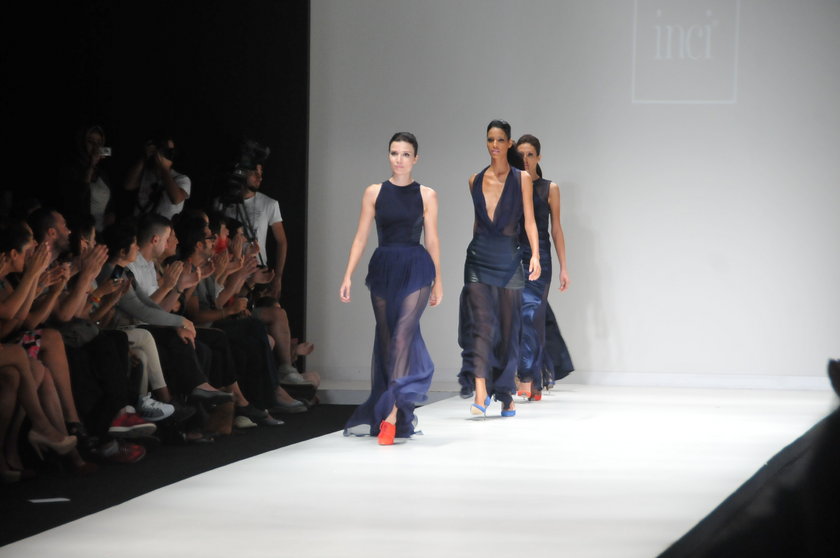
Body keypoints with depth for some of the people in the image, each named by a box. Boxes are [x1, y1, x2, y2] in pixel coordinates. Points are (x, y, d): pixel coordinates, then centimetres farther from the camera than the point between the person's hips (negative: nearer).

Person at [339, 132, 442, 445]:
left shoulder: (426, 195, 4)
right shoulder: (374, 193, 6)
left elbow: (432, 240, 8)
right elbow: (361, 237, 5)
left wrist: (437, 281, 9)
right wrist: (348, 275, -2)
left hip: (415, 269, -2)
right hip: (383, 268, 3)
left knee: (403, 334, -16)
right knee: (386, 340, 5)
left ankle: (392, 414, -22)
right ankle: (403, 415, 16)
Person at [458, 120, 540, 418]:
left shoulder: (522, 179, 2)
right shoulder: (476, 180, 9)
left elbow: (529, 220, -3)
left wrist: (535, 255, -15)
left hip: (509, 259, -1)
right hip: (479, 259, 1)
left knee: (508, 328, 5)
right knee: (480, 323, -13)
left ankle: (506, 394, 17)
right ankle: (480, 394, -23)